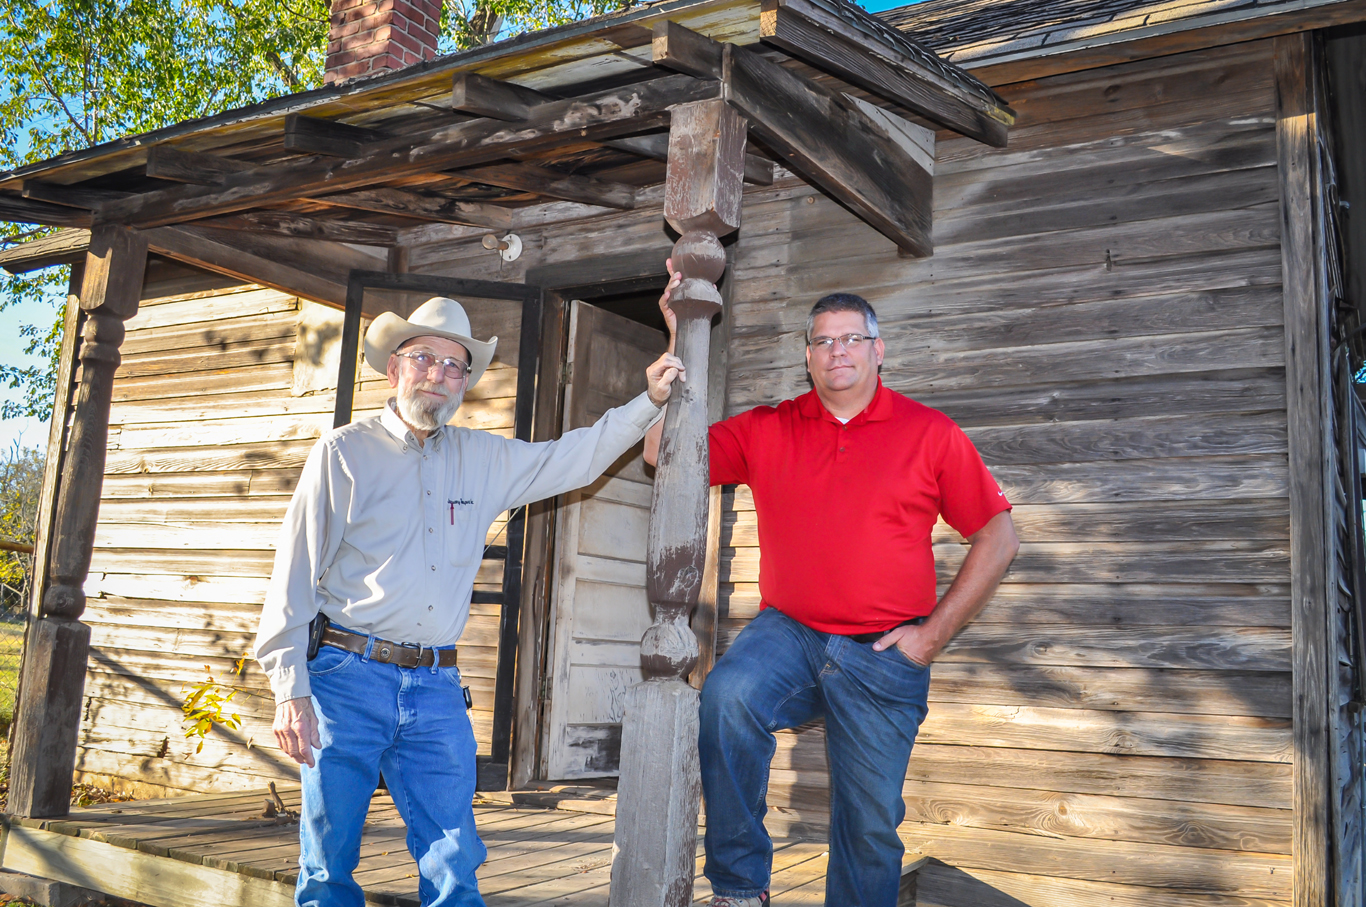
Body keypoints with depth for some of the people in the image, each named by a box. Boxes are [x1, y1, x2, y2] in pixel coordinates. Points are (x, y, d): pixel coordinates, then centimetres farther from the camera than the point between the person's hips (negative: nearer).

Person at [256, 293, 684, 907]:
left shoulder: (484, 459, 13)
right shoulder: (345, 452, 0)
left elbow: (574, 458, 21)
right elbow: (296, 573, -3)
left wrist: (649, 400, 12)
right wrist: (289, 690, -10)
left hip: (436, 688, 3)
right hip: (347, 676, -3)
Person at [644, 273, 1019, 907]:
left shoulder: (930, 433, 2)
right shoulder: (767, 431, 6)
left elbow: (997, 538, 3)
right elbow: (663, 452, -1)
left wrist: (934, 633, -4)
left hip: (883, 654, 0)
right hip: (788, 634, 1)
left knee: (871, 823, 5)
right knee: (727, 696, -30)